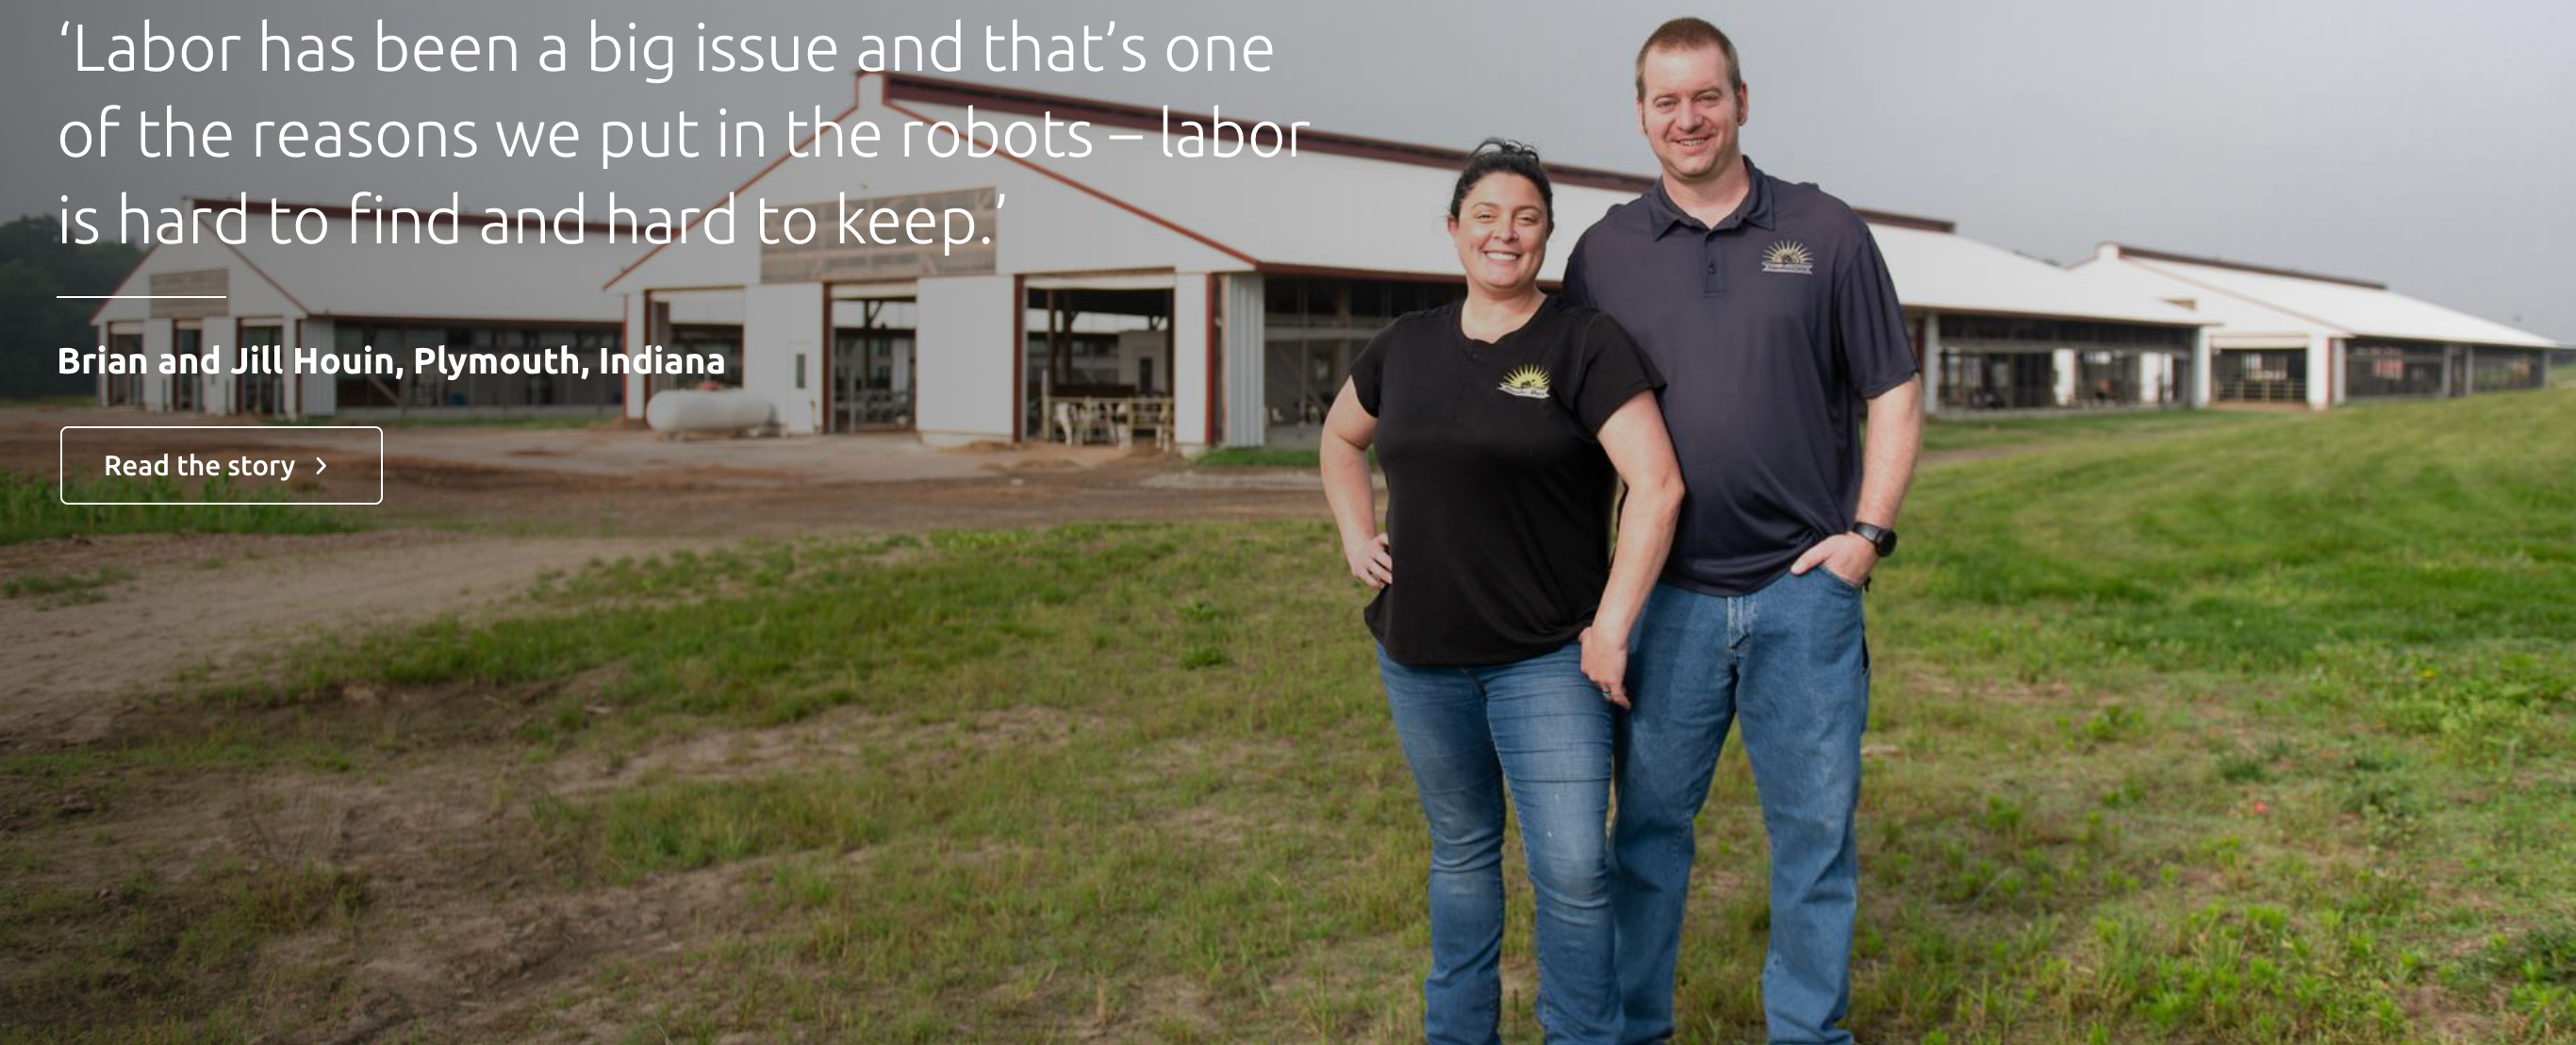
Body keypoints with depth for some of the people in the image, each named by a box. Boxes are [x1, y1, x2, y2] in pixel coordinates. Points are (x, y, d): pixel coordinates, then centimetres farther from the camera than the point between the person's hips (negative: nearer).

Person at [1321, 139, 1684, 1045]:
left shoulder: (1584, 345, -8)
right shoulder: (1405, 347, 7)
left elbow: (1656, 485, -14)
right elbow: (1341, 437, 26)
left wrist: (1612, 626, -16)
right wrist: (1355, 535, 11)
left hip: (1547, 657, -4)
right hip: (1419, 658, 4)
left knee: (1573, 869, -6)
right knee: (1461, 850, 18)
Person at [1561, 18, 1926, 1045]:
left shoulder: (1826, 232, 3)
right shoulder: (1606, 251, 6)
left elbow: (1894, 392, 6)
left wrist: (1869, 533, -5)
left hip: (1805, 587, -1)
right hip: (1667, 595, 1)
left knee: (1815, 827, 7)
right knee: (1649, 825, 8)